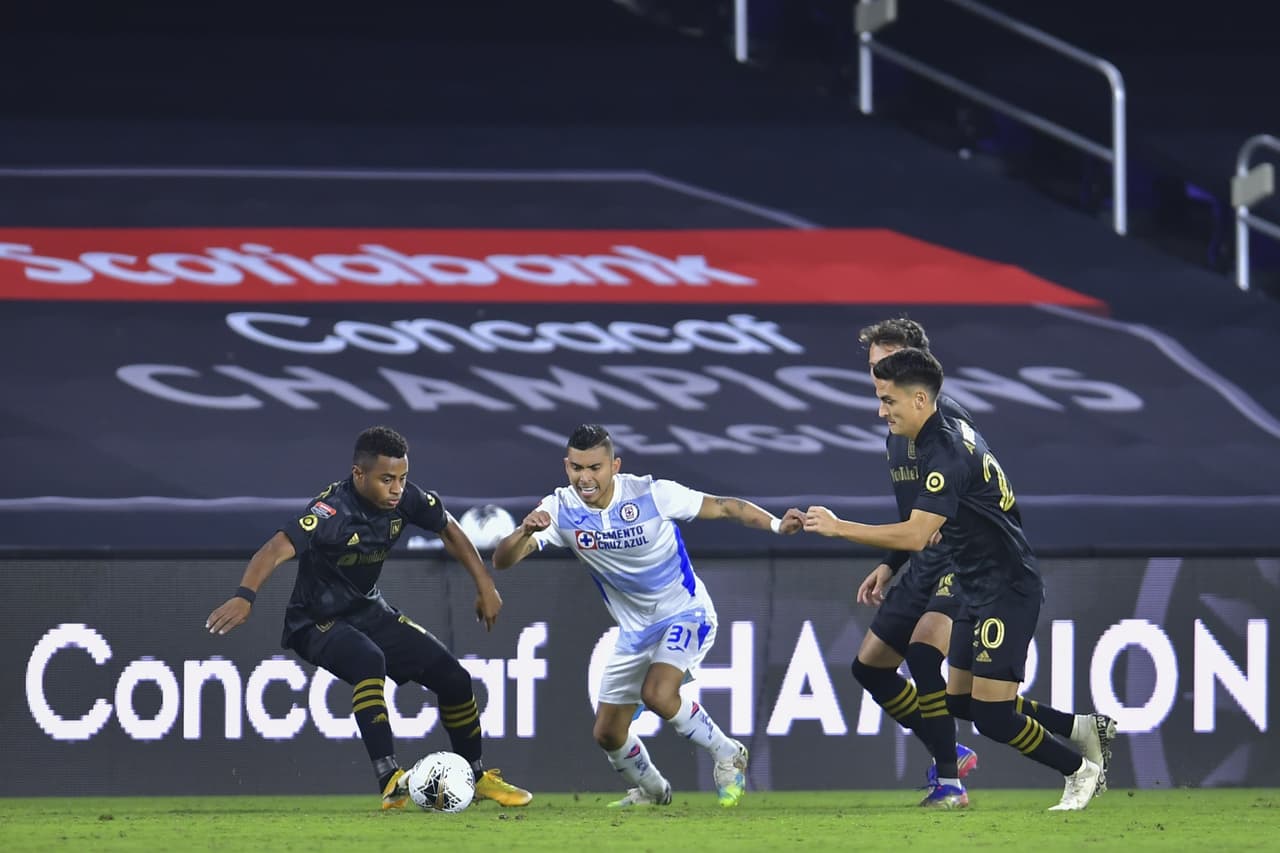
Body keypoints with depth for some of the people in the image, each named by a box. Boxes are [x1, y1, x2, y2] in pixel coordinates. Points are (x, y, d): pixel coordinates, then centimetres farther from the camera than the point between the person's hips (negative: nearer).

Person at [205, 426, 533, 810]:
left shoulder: (405, 499, -10)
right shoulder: (333, 511, -30)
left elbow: (449, 530, 11)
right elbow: (277, 550, -45)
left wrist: (485, 585, 8)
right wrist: (244, 596, -61)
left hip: (370, 612, 7)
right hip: (318, 621, -7)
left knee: (453, 677, 1)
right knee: (370, 660, -38)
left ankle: (476, 776, 25)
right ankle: (391, 782, -40)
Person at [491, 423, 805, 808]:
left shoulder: (652, 494, -21)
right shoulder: (560, 509, -14)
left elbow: (723, 507, -11)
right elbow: (502, 560, -21)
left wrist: (777, 524, -26)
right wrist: (524, 532, -43)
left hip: (685, 613, -5)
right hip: (635, 629, 5)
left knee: (657, 693, -31)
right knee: (607, 733, 8)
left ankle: (728, 756, -6)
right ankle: (650, 790, 39)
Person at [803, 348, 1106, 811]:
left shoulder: (945, 454, -22)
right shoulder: (956, 431, 10)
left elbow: (915, 535, -31)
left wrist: (839, 527, -26)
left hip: (1005, 592, -10)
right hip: (982, 590, 10)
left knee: (990, 716, -11)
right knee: (961, 700, 11)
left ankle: (1079, 770, 7)